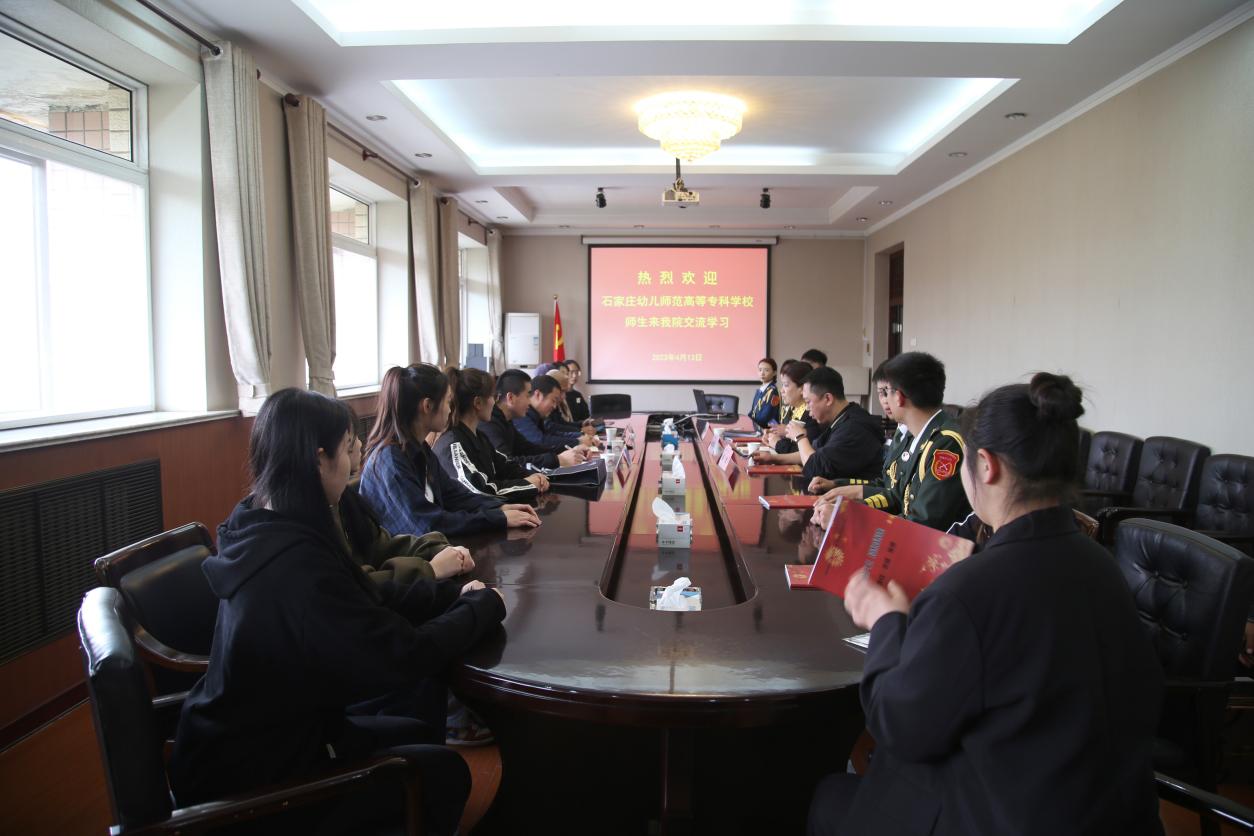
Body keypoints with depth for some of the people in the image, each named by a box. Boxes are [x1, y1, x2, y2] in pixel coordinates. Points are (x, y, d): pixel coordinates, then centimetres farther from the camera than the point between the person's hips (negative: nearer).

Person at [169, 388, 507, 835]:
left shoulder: (264, 530, -2)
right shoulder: (294, 561, -32)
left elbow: (367, 598, 6)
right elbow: (405, 656, -28)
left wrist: (454, 592, -2)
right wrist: (484, 604, -12)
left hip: (254, 735, 9)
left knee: (420, 735, 16)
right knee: (444, 771, 1)